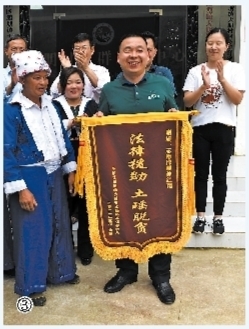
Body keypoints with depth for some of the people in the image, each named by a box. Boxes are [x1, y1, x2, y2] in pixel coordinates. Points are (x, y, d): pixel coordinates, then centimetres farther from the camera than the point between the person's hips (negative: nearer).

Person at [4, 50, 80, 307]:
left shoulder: (50, 105, 6)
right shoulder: (11, 110, -13)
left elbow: (63, 139, 13)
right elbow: (7, 152, -15)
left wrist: (70, 169, 10)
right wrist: (20, 188, -19)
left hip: (54, 174, 6)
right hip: (30, 177, -6)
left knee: (59, 223, 15)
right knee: (33, 230, 1)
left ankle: (60, 271, 33)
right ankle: (30, 284, 17)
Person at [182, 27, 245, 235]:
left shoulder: (235, 69, 2)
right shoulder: (196, 71, 4)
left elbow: (238, 99, -6)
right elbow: (187, 102, -1)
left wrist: (222, 79, -15)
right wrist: (204, 86, -15)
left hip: (224, 128, -1)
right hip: (200, 128, 2)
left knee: (219, 175, 5)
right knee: (201, 174, 6)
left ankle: (218, 217, 14)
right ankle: (200, 216, 14)